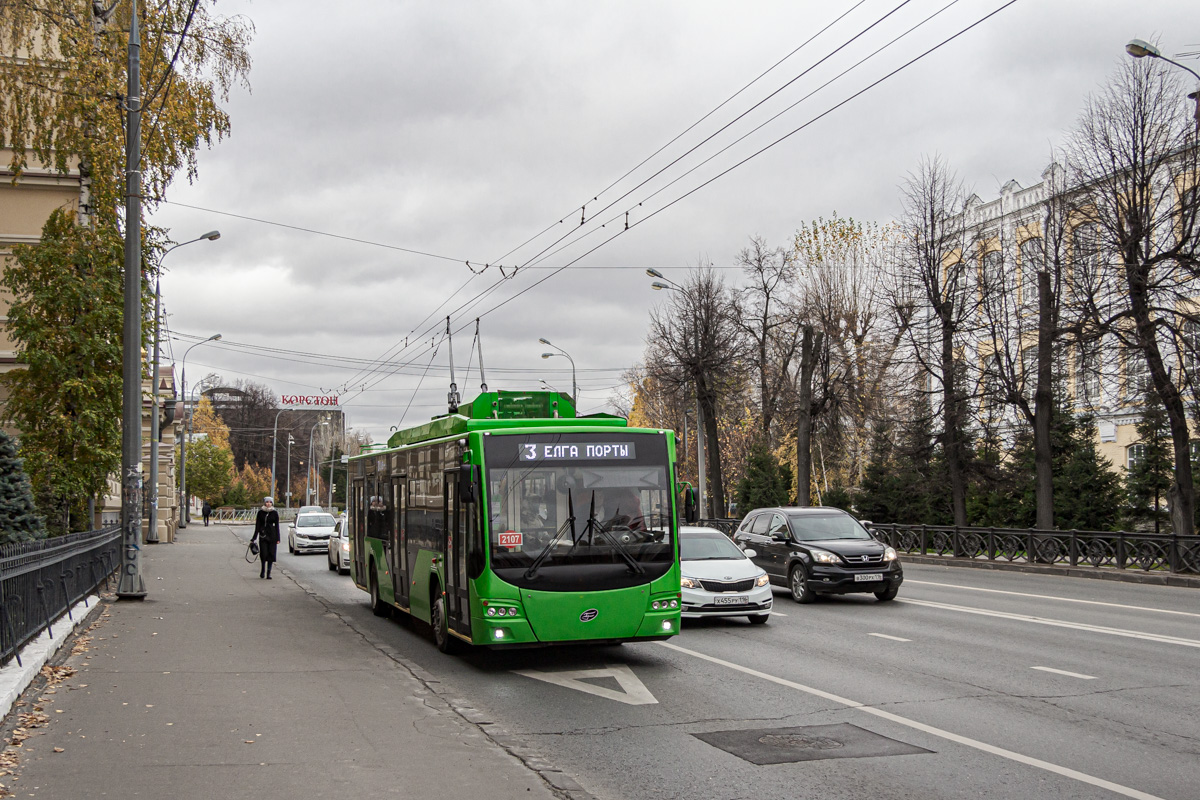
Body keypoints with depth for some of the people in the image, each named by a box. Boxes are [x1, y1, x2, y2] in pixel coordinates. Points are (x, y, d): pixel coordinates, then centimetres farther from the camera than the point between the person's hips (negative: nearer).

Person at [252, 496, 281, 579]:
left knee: (271, 554, -1)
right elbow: (257, 526, 6)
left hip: (272, 536, 1)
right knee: (263, 554, -7)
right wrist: (254, 537, 2)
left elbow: (277, 526, 7)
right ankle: (262, 570, 17)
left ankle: (268, 573, 5)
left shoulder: (274, 513, 5)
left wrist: (277, 538, 2)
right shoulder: (260, 513, 4)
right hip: (263, 536, -1)